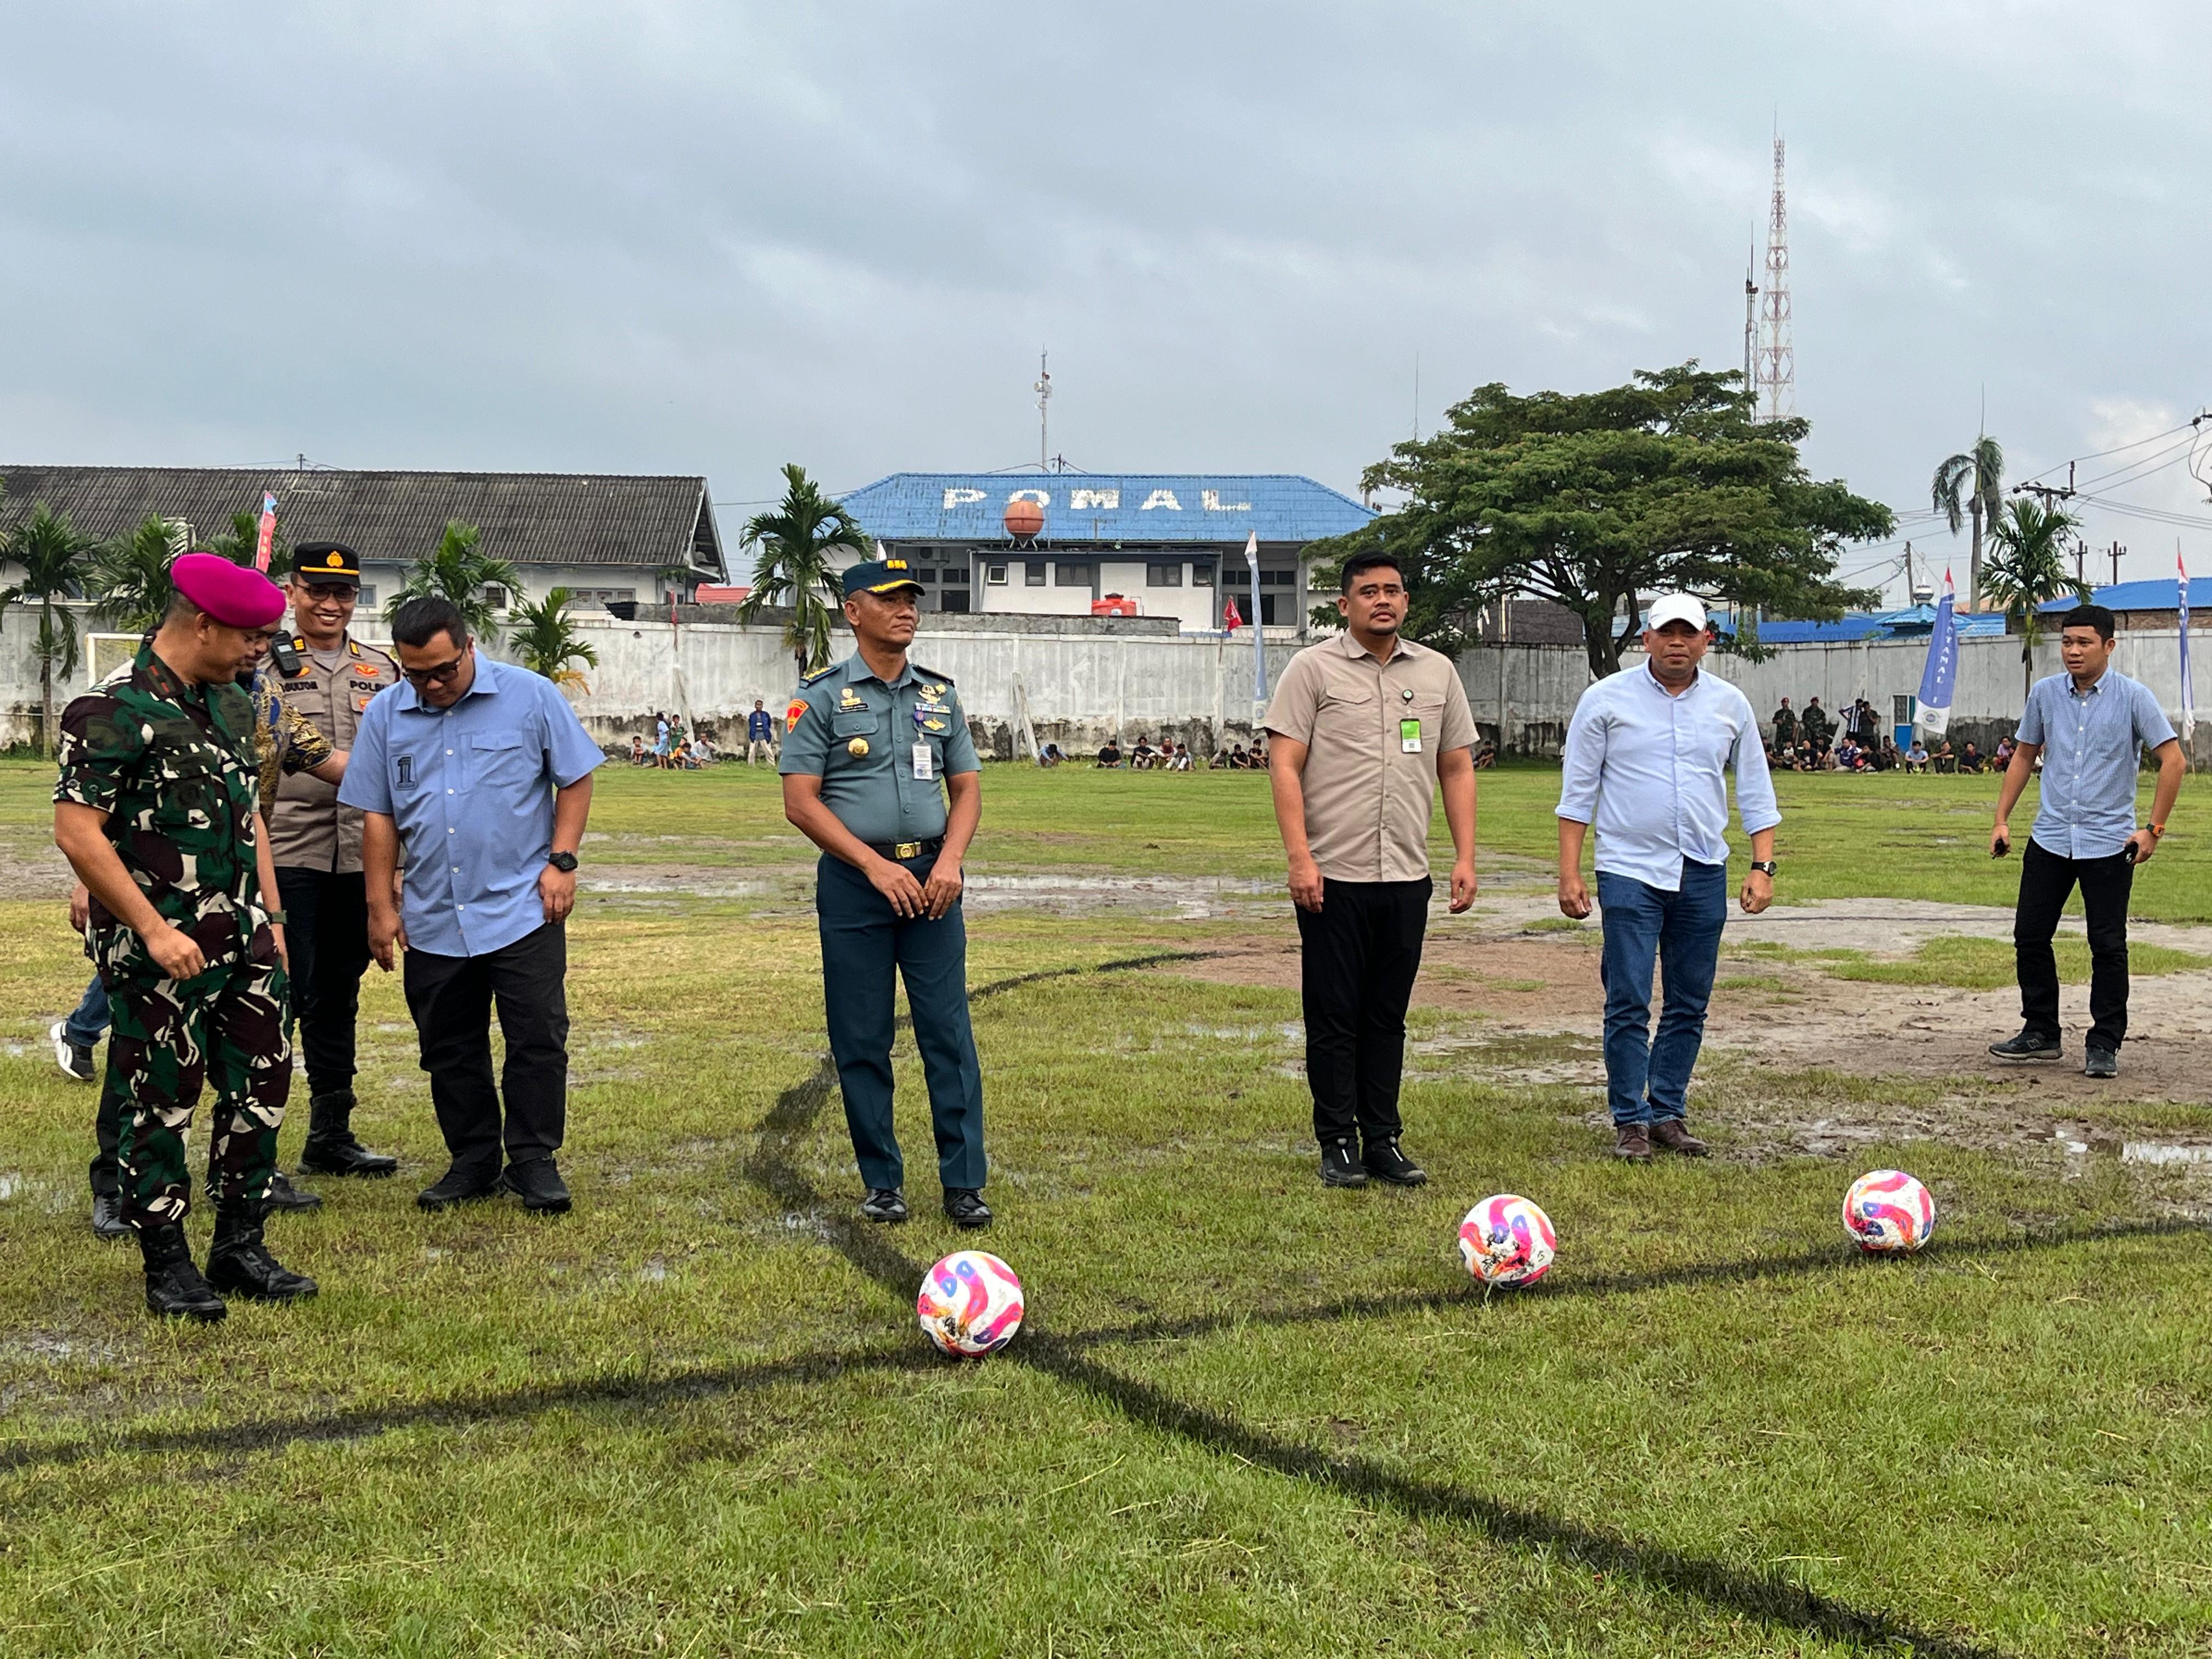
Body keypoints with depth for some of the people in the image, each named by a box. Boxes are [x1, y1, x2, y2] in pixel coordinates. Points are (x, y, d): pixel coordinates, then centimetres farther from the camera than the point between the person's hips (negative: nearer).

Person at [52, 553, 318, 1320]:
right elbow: (77, 832, -19)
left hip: (243, 941, 8)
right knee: (160, 1101, 3)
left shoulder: (232, 704, 11)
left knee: (262, 1084, 9)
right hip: (160, 949, -8)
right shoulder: (115, 712, -14)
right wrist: (153, 929, -19)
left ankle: (240, 1246, 22)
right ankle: (167, 1264, 14)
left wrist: (272, 918, 16)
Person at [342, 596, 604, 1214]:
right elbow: (377, 815, 8)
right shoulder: (385, 716, 4)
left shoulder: (531, 697, -4)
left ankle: (533, 1161, 9)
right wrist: (382, 906, 6)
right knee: (449, 1050, 11)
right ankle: (473, 1161, 23)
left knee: (538, 1040, -3)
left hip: (522, 909, -3)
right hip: (431, 921, 3)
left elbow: (576, 780, 2)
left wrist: (561, 861, -7)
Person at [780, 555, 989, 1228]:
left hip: (931, 880, 3)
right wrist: (877, 867, -14)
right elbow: (800, 801, -6)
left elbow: (967, 787, 13)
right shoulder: (822, 696, -1)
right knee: (861, 1041, 2)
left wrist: (949, 861, -6)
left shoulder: (939, 693, 12)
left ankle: (964, 1183, 4)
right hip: (854, 884, -3)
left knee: (949, 1034, -1)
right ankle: (882, 1181, 13)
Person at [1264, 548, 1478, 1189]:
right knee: (1334, 1017, 2)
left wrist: (1465, 857, 6)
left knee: (1388, 1017, 10)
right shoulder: (1313, 669, -2)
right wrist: (1299, 857, -15)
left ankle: (1383, 1141, 18)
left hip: (1407, 877, 4)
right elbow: (1285, 767, -7)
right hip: (1333, 877, -4)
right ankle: (1338, 1145, 11)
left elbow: (1457, 768, 14)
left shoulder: (1437, 672, 11)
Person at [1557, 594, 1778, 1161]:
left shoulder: (1730, 704, 7)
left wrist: (1762, 865, 4)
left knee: (1690, 1005, 7)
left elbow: (1755, 791, 13)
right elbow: (1577, 792, 1)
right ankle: (1630, 1120, 3)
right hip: (1630, 870, -3)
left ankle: (1668, 1112, 18)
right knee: (1629, 1003, -6)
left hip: (1703, 874, 3)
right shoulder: (1607, 699, -1)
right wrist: (1569, 873, -4)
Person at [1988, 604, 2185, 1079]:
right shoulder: (2044, 693, 4)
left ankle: (2104, 1045, 9)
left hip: (2109, 843, -4)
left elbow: (2173, 761, -6)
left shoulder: (2133, 697, -7)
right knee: (2030, 936, 5)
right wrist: (2001, 820, 9)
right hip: (2050, 839, 4)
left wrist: (2154, 829, -10)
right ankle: (2040, 1034, 19)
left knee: (2108, 946, 0)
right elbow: (2024, 756, 15)